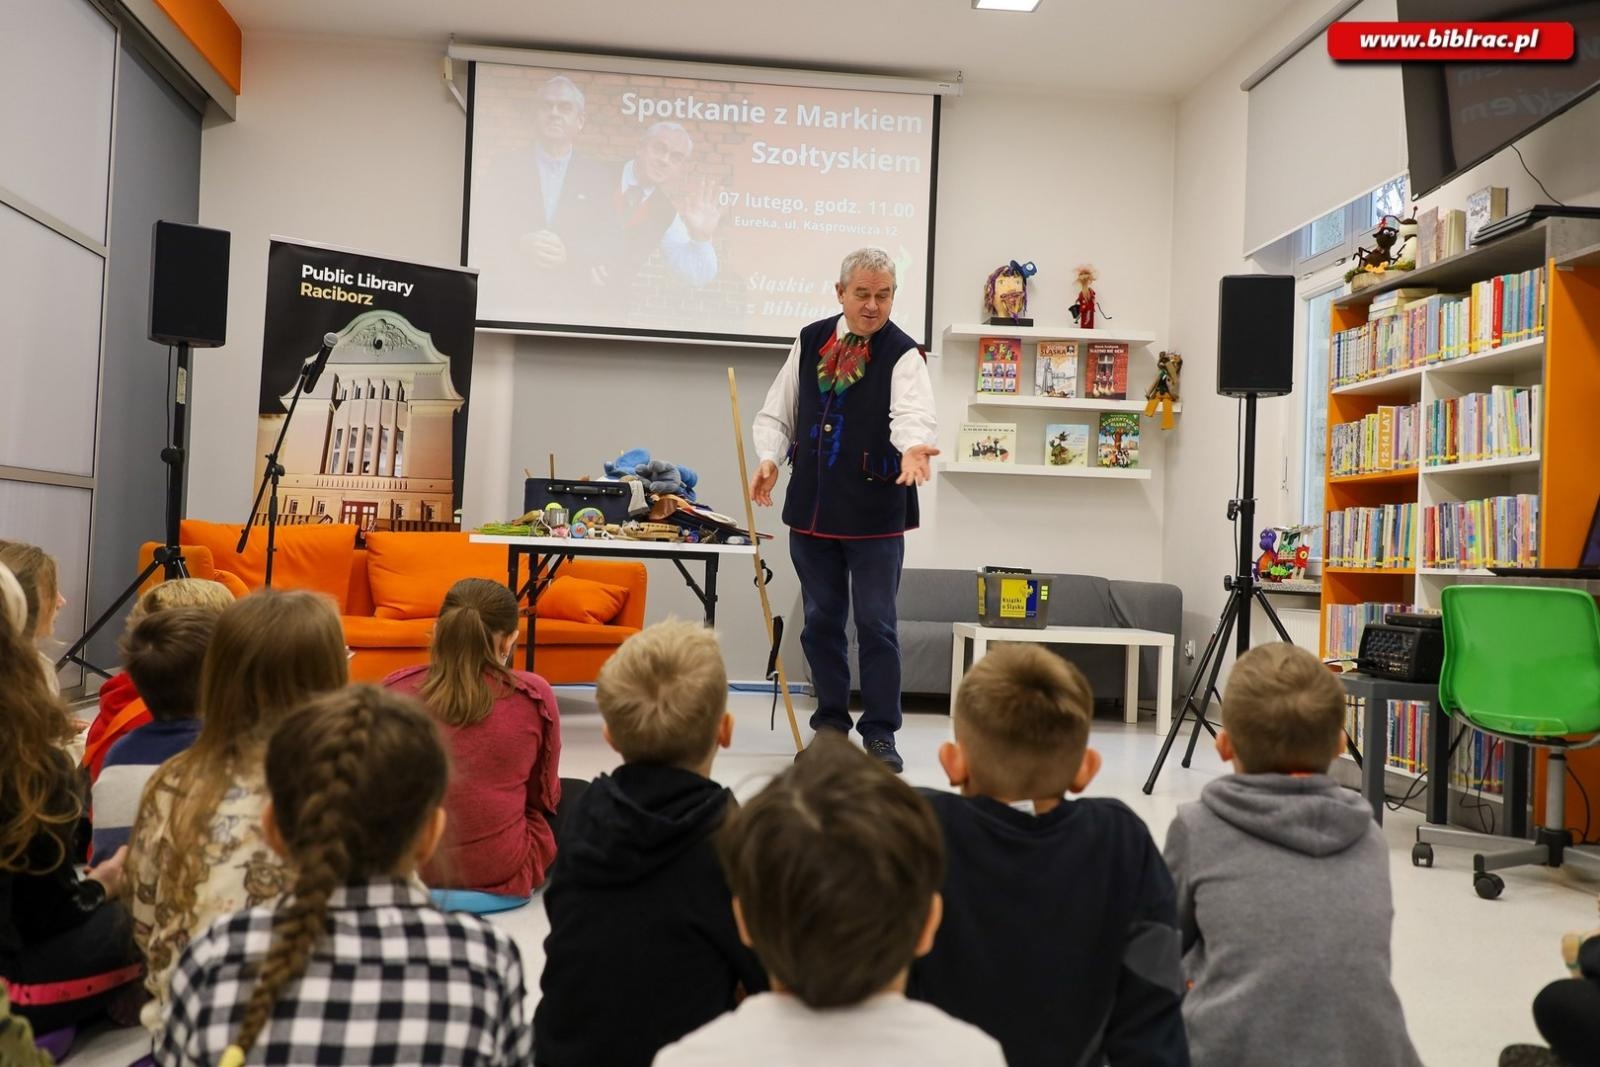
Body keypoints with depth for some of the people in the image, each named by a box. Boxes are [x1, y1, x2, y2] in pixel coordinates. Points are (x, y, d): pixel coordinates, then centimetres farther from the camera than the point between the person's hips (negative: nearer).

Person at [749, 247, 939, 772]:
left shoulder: (902, 355, -6)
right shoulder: (810, 341, 8)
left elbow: (914, 414, -24)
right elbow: (777, 414, 12)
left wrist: (913, 447, -45)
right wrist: (769, 457, -6)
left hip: (875, 515, -4)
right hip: (811, 508, 5)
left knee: (876, 624, 0)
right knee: (821, 622, 12)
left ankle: (880, 733, 11)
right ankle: (831, 724, 26)